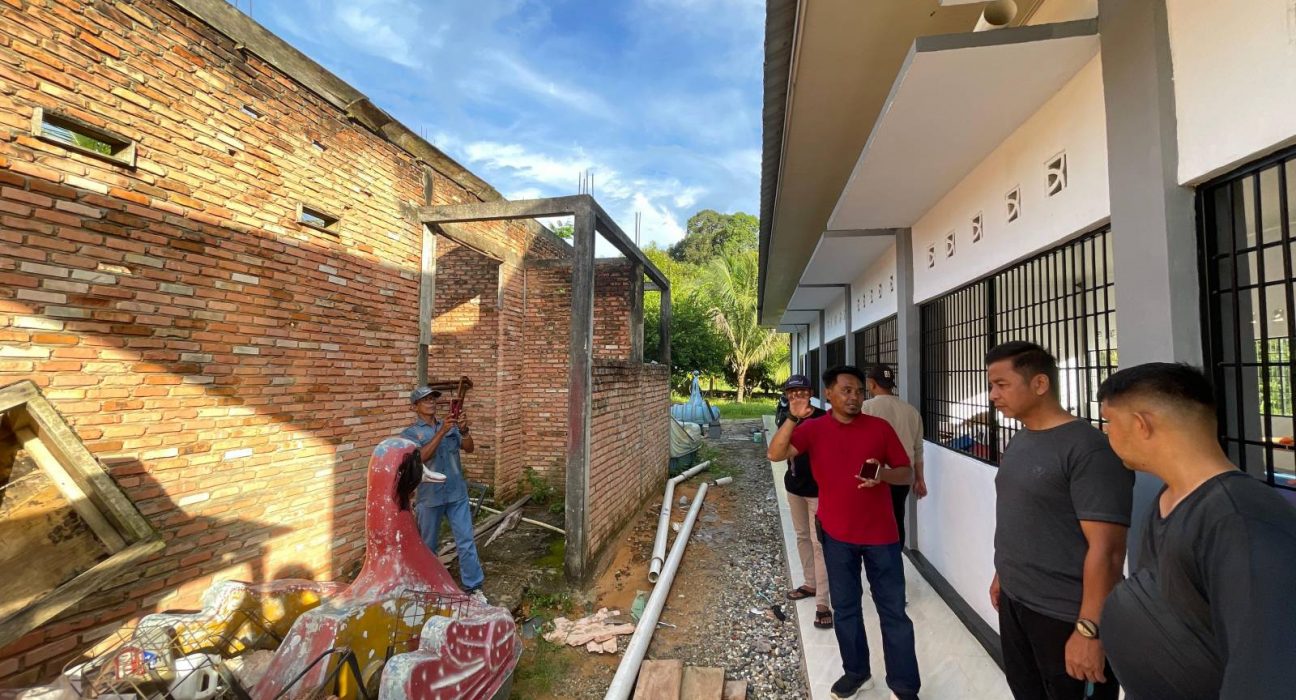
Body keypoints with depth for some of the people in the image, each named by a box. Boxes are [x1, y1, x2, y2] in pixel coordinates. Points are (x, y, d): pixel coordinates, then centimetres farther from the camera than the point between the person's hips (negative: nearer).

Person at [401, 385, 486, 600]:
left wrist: (464, 430, -22)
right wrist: (442, 432, -29)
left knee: (466, 540, 3)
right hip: (431, 495, -2)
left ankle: (473, 586, 12)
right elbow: (422, 456, -20)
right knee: (428, 543, 16)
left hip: (457, 493, 2)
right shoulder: (410, 433, -3)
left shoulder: (451, 427, 6)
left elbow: (469, 448, -4)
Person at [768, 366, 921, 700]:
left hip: (881, 534, 0)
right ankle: (856, 673, 35)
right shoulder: (813, 429, -6)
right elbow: (775, 454, -19)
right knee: (845, 608, 15)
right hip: (837, 535, 0)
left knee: (893, 611, 10)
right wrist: (793, 419, -31)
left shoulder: (880, 427, -4)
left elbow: (906, 473, 2)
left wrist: (883, 474, -20)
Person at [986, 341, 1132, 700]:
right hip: (1013, 604, 7)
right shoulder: (1019, 441, 5)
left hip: (1066, 616, -7)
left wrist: (1089, 630, -21)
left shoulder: (1089, 449, -19)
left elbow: (1106, 548, -21)